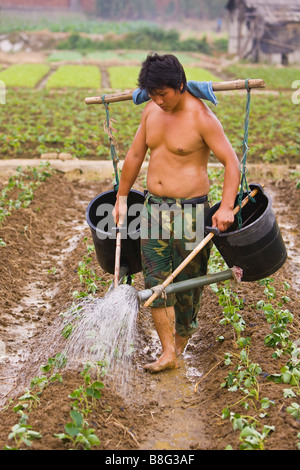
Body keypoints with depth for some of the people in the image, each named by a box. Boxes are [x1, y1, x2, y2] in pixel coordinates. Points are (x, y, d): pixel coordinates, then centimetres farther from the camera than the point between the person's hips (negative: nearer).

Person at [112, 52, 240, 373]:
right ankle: (167, 354, 0)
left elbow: (231, 162, -14)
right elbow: (135, 155, 16)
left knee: (187, 280, 5)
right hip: (154, 205, 6)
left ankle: (180, 345, 24)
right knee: (155, 279, -2)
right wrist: (121, 198, 20)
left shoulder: (201, 118, -14)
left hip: (189, 209, -5)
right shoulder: (151, 111, 6)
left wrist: (226, 207, -25)